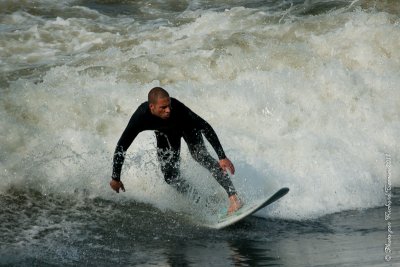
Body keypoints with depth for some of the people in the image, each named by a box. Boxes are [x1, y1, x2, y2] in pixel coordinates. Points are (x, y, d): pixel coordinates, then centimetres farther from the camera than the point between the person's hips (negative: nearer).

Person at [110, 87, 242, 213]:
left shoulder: (176, 107, -41)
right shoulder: (140, 117, -37)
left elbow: (205, 127, -36)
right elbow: (121, 147, -28)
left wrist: (222, 157, -40)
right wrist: (115, 178, -23)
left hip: (186, 126, -3)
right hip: (165, 132, 3)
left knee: (201, 156, -26)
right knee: (170, 175, -5)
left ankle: (233, 197, -33)